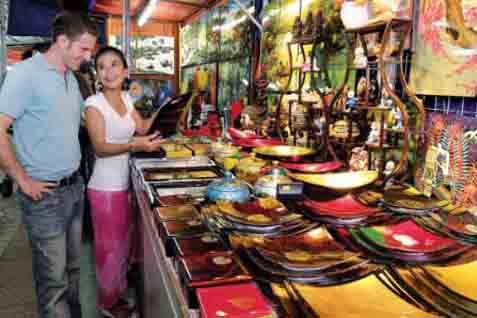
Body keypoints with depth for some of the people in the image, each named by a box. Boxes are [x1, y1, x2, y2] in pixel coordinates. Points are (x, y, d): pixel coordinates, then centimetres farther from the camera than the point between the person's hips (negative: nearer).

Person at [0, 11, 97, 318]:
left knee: (72, 266, 19)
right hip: (45, 194, -7)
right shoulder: (26, 73, -14)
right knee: (54, 277, 5)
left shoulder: (71, 78, 10)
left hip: (75, 187, 7)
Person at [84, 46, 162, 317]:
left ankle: (119, 293, 40)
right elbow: (100, 147, -21)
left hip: (124, 183, 7)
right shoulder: (94, 103, -16)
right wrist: (134, 145, -34)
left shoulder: (126, 98, 5)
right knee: (110, 247, 6)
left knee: (124, 242, 20)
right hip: (105, 187, -7)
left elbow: (142, 127, 11)